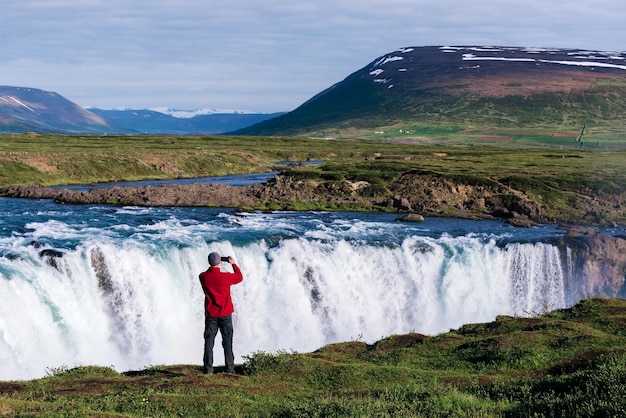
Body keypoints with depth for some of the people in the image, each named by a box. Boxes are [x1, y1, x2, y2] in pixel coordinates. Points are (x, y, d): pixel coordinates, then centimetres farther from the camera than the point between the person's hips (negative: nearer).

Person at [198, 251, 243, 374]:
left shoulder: (203, 277, -6)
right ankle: (230, 368, 3)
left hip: (210, 314, 2)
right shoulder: (225, 276, -13)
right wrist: (234, 264, 16)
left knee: (209, 340, 4)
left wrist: (212, 267, 20)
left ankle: (208, 368, 0)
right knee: (227, 341, 4)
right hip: (225, 314, -2)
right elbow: (240, 277, 6)